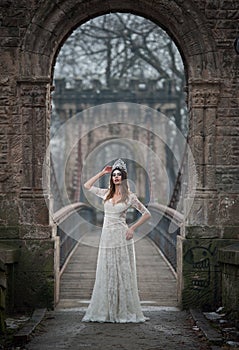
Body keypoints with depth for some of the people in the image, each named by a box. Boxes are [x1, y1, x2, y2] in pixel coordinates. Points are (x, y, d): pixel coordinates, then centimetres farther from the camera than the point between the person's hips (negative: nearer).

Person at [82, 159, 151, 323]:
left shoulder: (130, 197, -2)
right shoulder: (107, 193, 10)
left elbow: (147, 214, 1)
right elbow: (87, 186, 16)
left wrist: (133, 228, -8)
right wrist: (102, 173, 10)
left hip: (121, 238, -4)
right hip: (107, 237, 5)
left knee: (123, 273, -2)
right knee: (106, 274, 6)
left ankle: (125, 311, 3)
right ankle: (105, 311, 10)